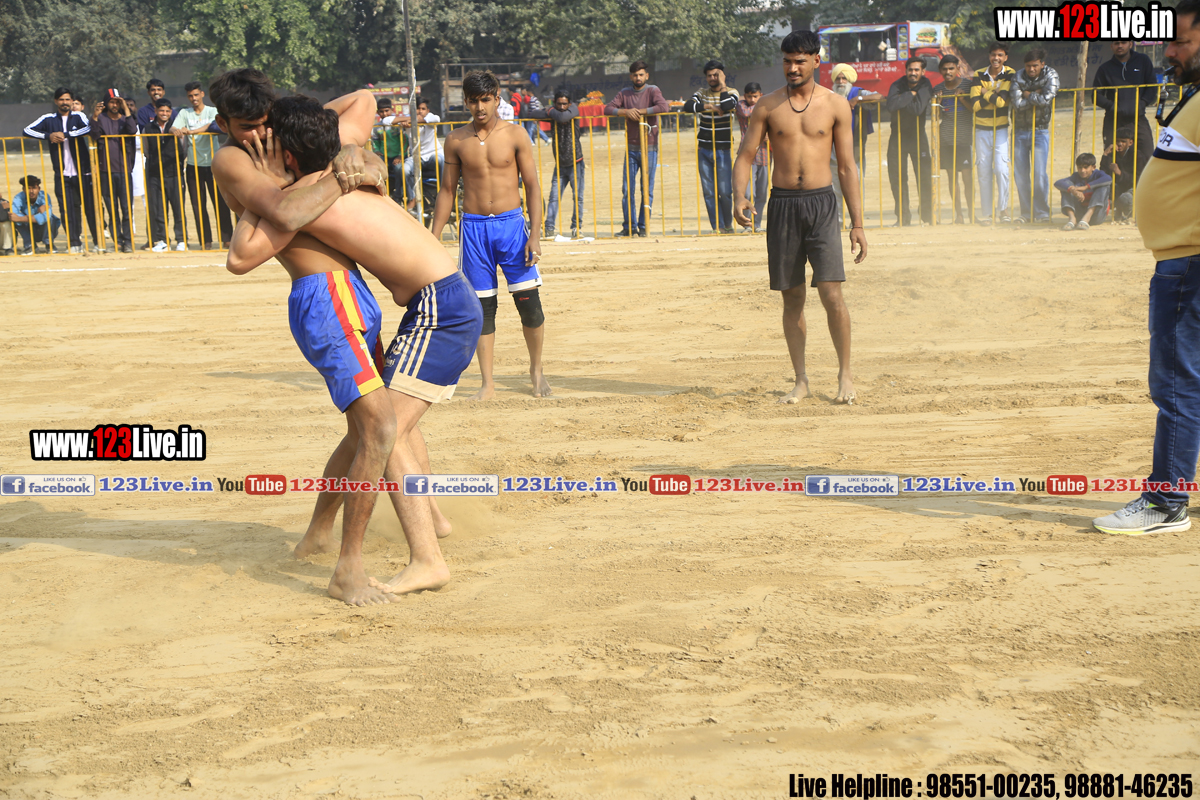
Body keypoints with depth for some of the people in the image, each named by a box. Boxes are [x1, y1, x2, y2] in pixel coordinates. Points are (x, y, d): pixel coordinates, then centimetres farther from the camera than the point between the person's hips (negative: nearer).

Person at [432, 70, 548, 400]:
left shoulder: (515, 134, 1)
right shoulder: (456, 140, 5)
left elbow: (533, 186, 1)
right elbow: (447, 191, 12)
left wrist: (535, 234, -9)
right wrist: (434, 237, 8)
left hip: (511, 223, -1)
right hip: (473, 227, 1)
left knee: (528, 299, -5)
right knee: (482, 306, 2)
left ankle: (536, 369, 17)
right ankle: (488, 383, 11)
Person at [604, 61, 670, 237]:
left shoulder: (652, 90, -1)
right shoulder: (625, 93, 10)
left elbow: (664, 107, -19)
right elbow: (607, 109, 2)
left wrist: (640, 111, -14)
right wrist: (626, 112, -14)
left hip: (649, 148, -3)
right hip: (631, 148, 3)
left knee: (647, 190, 0)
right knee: (627, 189, 0)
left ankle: (643, 226, 7)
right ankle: (629, 226, 9)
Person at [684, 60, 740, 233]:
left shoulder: (731, 92, 2)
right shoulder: (702, 94, 11)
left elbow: (727, 105, -21)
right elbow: (688, 106, -8)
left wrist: (722, 85, -12)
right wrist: (710, 107, -13)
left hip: (722, 150, -3)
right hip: (703, 150, 3)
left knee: (724, 191, -5)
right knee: (709, 192, 1)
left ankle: (728, 225, 13)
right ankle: (717, 227, 8)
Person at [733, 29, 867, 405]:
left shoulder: (836, 105, 3)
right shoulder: (767, 106, 5)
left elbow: (847, 167, 5)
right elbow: (745, 156, 5)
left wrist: (857, 223, 1)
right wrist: (739, 198, -16)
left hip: (821, 204, -1)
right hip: (782, 205, 1)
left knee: (831, 294, -11)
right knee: (792, 299, 5)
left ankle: (845, 374, 5)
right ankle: (801, 381, 16)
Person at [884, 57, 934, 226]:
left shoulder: (926, 86, -7)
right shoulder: (898, 85, -6)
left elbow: (918, 109, -24)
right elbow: (891, 105, -27)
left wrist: (901, 100, -17)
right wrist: (910, 95, -22)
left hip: (918, 135, -1)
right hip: (898, 137, 1)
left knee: (924, 177, -5)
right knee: (897, 178, -1)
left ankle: (927, 216, 4)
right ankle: (903, 217, 7)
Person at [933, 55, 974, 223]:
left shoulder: (967, 86, 2)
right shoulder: (938, 89, 9)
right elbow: (936, 117, 11)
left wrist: (962, 98, -12)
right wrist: (937, 102, -5)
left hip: (964, 138, -2)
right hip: (946, 138, 2)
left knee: (967, 176, -7)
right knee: (952, 176, 3)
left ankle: (971, 212, 0)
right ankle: (959, 214, 7)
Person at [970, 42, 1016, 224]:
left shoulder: (1010, 75, -3)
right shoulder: (979, 75, 1)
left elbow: (1002, 101, -17)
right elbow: (975, 105, -9)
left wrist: (985, 93, -6)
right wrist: (993, 95, -14)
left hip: (1001, 129, -2)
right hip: (982, 129, 2)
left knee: (1001, 169, -11)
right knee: (984, 172, 2)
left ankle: (1003, 208, 4)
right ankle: (987, 212, 9)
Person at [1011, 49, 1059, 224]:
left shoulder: (1050, 75, -3)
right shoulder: (1018, 77, -1)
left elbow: (1046, 99, -20)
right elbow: (1017, 104, -13)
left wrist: (1028, 95, -8)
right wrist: (1035, 96, -11)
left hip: (1040, 131, -2)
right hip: (1019, 131, 2)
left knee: (1039, 174, -8)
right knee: (1020, 175, 3)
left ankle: (1042, 213, 2)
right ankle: (1026, 213, 13)